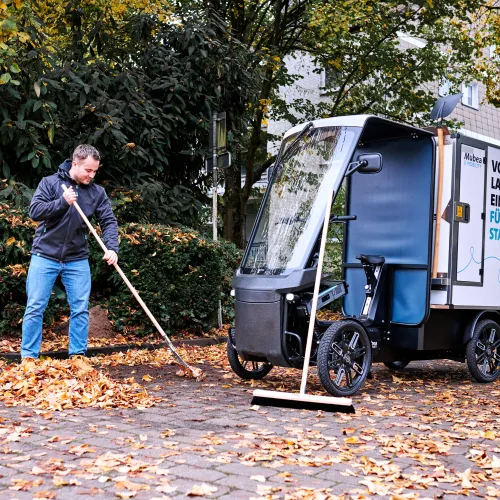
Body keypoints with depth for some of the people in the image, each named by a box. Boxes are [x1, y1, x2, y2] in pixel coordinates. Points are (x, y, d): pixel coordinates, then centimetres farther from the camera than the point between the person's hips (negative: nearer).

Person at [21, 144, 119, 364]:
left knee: (80, 310, 3)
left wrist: (112, 248, -20)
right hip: (45, 257, -2)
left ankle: (77, 356, 13)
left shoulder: (97, 192, 2)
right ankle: (28, 357, 7)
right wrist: (63, 202, -23)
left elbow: (109, 221, -4)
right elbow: (34, 211, -12)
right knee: (35, 308, -1)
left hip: (77, 260, 2)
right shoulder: (50, 182, -4)